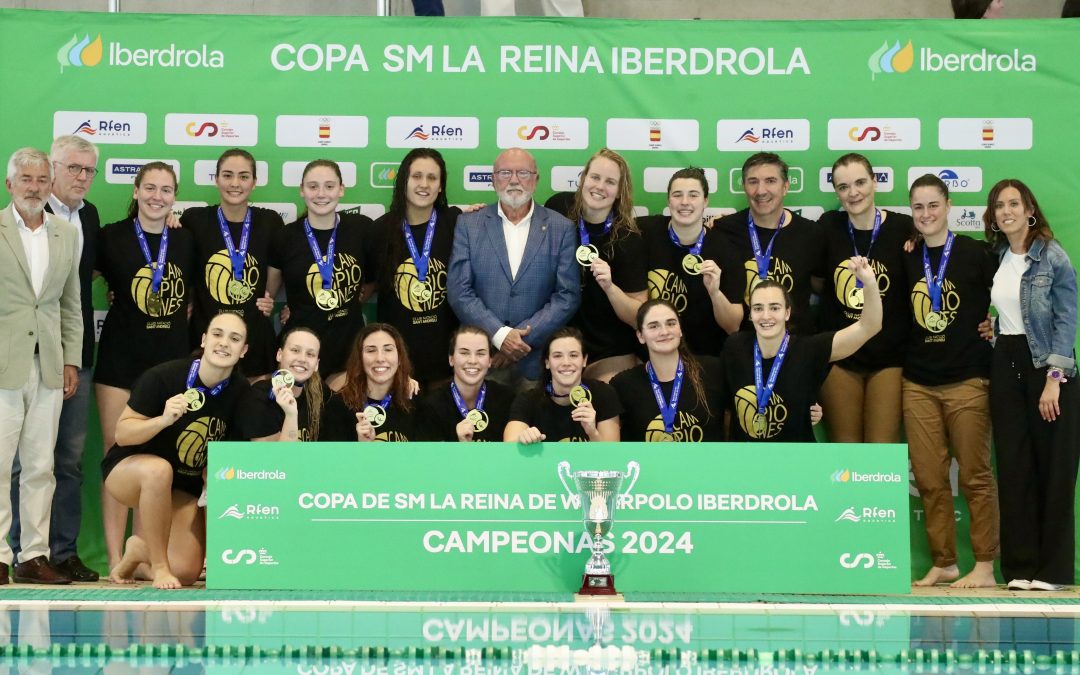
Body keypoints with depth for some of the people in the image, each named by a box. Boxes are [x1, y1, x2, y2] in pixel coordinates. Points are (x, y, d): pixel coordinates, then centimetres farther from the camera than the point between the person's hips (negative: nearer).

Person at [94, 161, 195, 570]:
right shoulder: (111, 237, -2)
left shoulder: (186, 241, 8)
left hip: (172, 360, 3)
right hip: (121, 360, -3)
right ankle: (115, 559, -4)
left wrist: (186, 315, 7)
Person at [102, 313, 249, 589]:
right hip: (128, 470, -4)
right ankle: (158, 565, -21)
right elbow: (122, 434, -20)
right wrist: (163, 420, -35)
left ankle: (139, 551, 23)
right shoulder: (163, 377, -22)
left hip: (183, 488, 4)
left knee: (186, 572, -11)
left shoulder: (240, 392, -8)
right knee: (159, 469, -41)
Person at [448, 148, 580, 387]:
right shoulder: (469, 224, 4)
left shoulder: (561, 229, 3)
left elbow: (568, 295, -1)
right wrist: (500, 334, -14)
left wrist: (524, 336, -12)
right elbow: (459, 291, -2)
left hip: (538, 360, 0)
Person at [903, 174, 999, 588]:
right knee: (929, 479, 4)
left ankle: (985, 567, 4)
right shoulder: (907, 260, 10)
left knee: (975, 476, -2)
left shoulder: (975, 254, -2)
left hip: (967, 381, -4)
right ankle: (943, 564, 13)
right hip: (918, 383, 4)